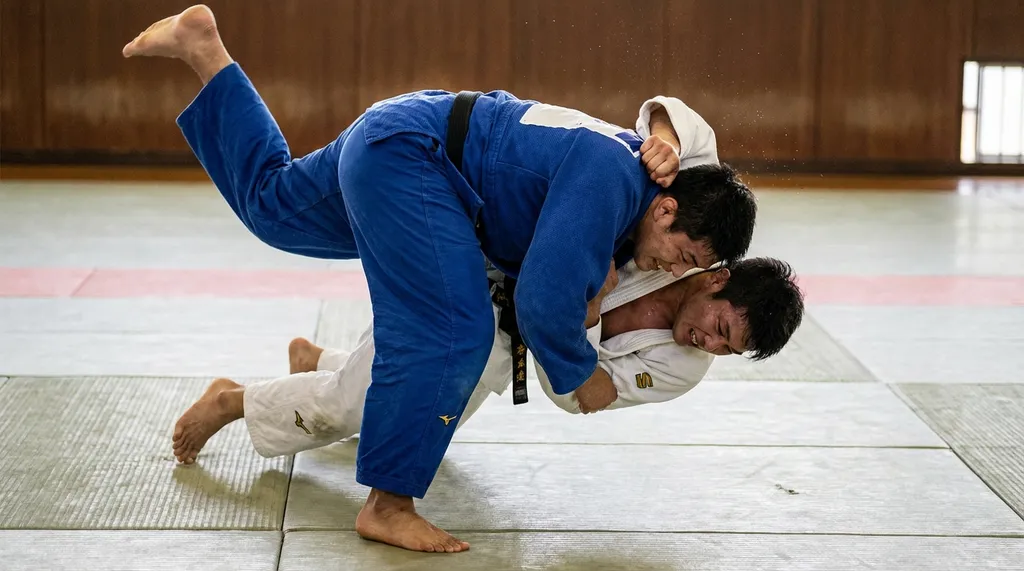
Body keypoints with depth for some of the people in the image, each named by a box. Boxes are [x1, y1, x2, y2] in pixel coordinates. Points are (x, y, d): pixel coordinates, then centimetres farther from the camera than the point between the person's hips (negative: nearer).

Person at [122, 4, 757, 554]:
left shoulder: (646, 168, 0)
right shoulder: (609, 185, -29)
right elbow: (544, 303, -31)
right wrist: (582, 374, -13)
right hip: (407, 159, -10)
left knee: (275, 205, 30)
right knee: (450, 333, -21)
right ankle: (389, 506, -14)